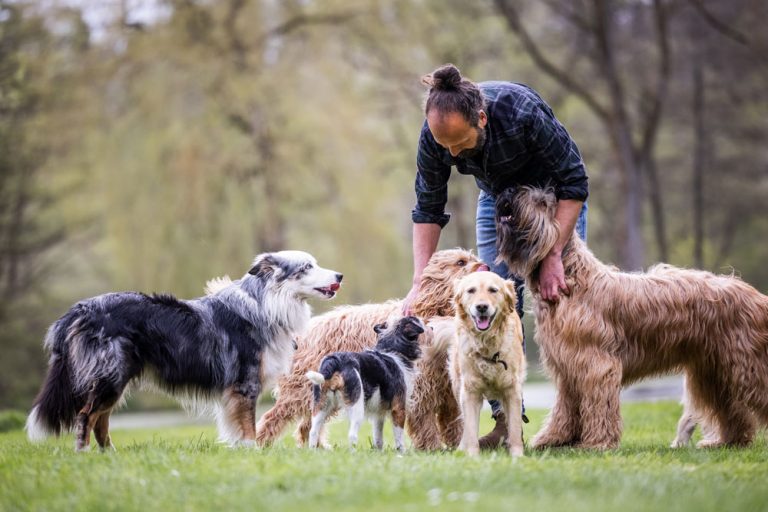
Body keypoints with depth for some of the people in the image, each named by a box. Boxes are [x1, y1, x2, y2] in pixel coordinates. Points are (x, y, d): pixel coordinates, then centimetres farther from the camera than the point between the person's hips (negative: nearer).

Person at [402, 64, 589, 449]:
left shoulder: (523, 111, -39)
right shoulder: (433, 135, -26)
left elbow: (574, 183, -28)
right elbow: (427, 211, -13)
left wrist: (553, 256, -32)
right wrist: (420, 281, -22)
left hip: (555, 194, -3)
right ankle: (507, 419, -5)